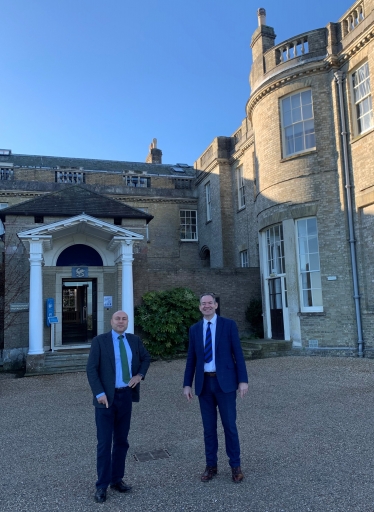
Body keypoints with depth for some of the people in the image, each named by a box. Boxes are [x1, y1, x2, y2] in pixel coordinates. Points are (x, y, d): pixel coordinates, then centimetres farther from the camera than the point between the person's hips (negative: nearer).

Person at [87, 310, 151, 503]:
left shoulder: (134, 340, 5)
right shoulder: (99, 341, -7)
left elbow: (146, 358, 19)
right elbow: (91, 369, -9)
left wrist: (140, 374, 1)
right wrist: (99, 393, -17)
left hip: (126, 395, 4)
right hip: (107, 397, -4)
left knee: (121, 441, 13)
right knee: (104, 443, 1)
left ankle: (117, 479, 28)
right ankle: (102, 485, 14)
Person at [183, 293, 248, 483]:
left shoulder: (228, 325, -2)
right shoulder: (194, 329, 7)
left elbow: (238, 353, -3)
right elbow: (191, 358, 9)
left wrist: (243, 380, -8)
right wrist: (187, 384, 5)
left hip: (225, 382, -3)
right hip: (204, 383, 3)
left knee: (230, 425, 5)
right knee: (208, 427, 11)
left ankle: (235, 465, 22)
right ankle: (211, 465, 26)